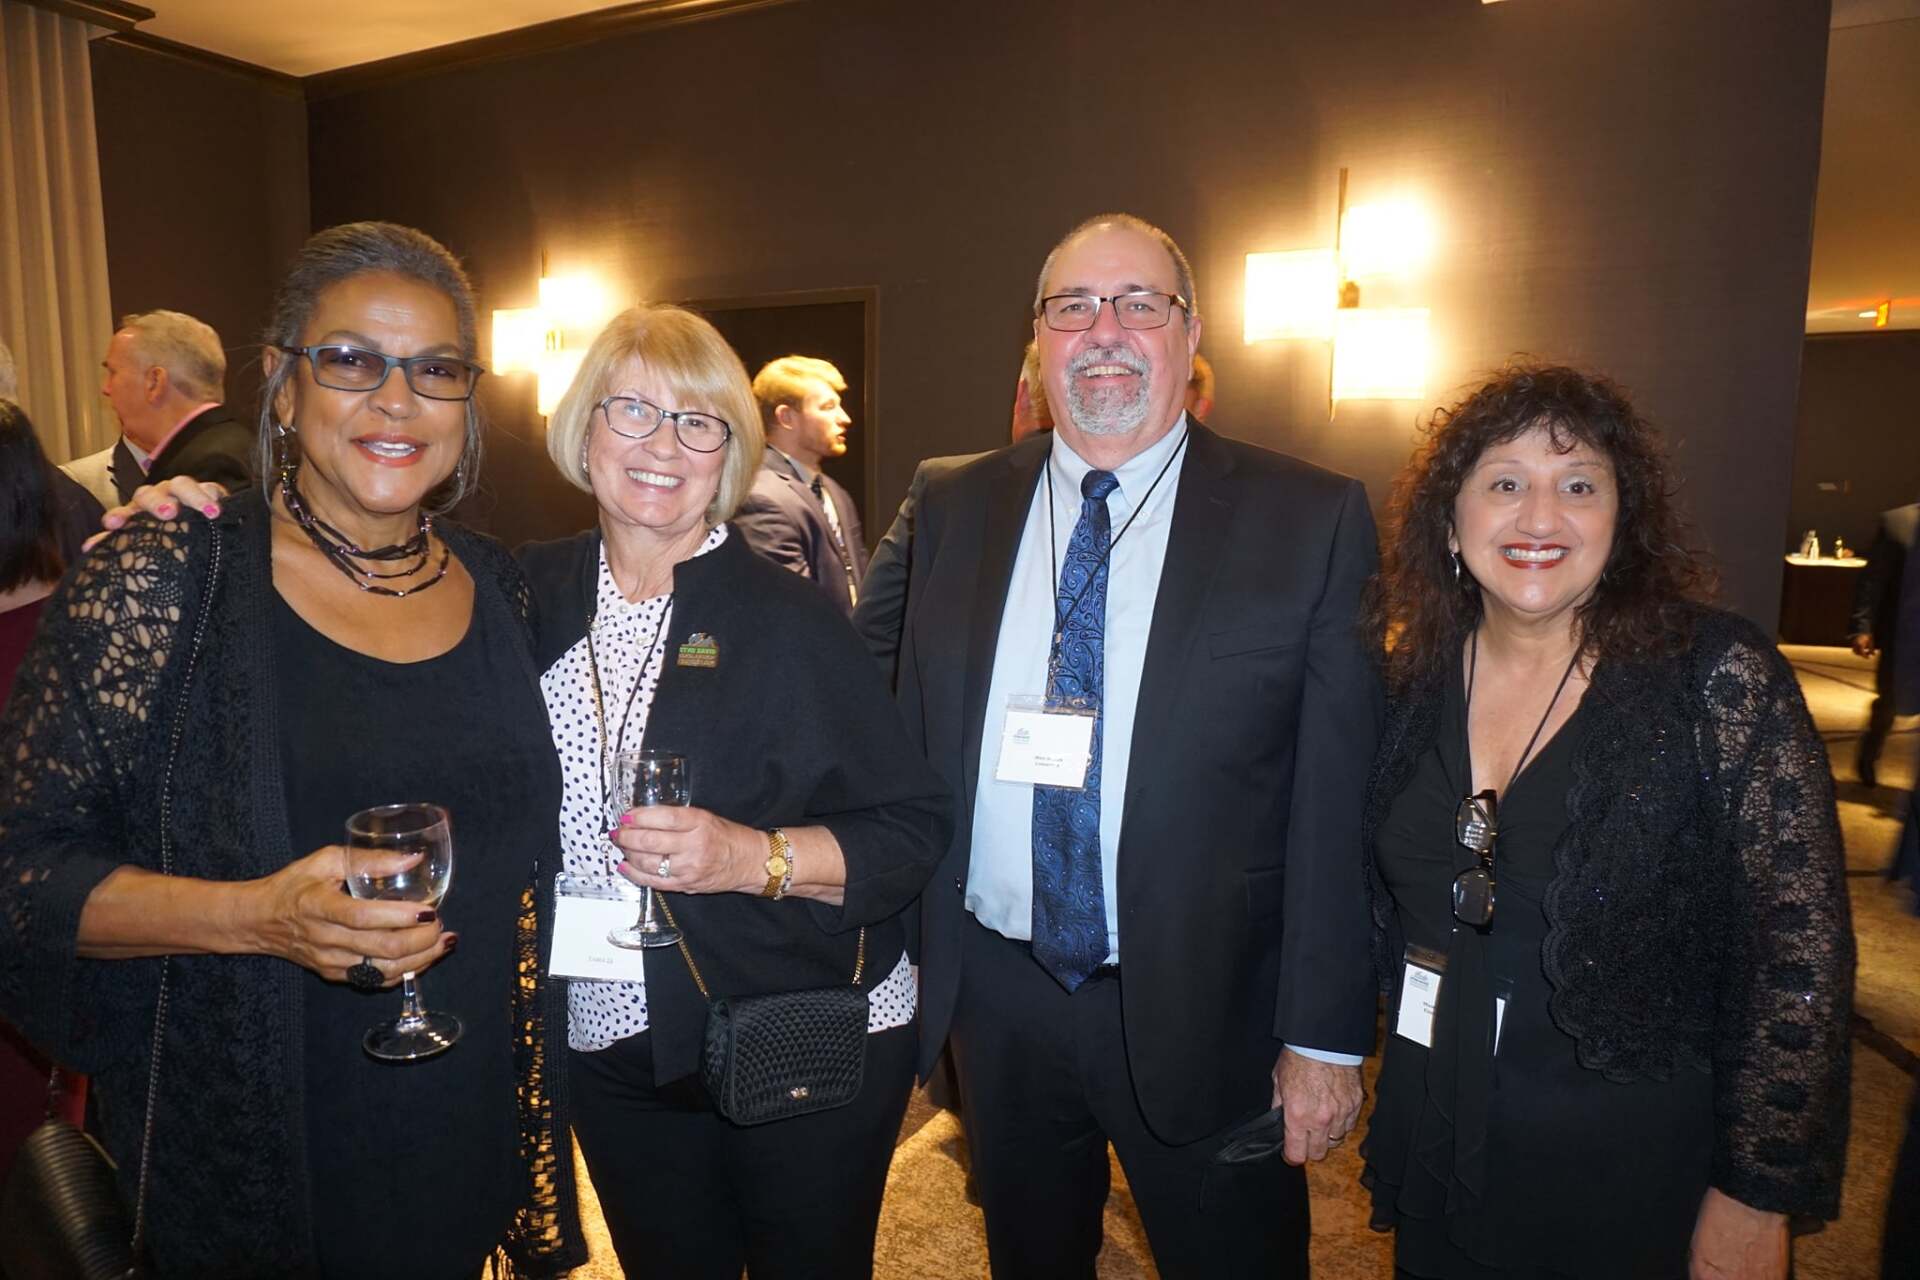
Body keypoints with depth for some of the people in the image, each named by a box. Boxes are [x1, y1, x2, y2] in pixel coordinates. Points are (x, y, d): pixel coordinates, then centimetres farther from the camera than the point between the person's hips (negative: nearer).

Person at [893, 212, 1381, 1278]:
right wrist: (905, 953, 5)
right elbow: (912, 741, 5)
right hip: (994, 992, 4)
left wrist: (1325, 1037, -8)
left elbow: (1336, 801, -9)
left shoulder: (1311, 521, -8)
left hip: (1203, 1014, -3)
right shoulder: (955, 509, 2)